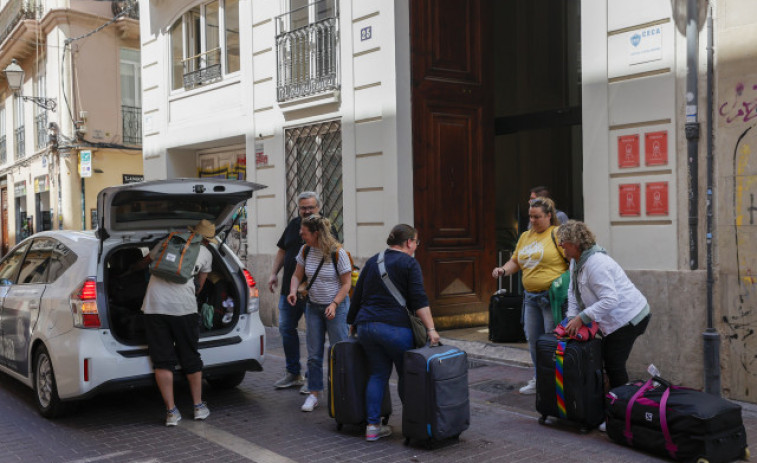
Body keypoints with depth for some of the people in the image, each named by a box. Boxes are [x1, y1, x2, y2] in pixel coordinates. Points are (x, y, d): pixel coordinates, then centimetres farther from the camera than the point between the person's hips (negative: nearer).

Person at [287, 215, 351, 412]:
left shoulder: (338, 253, -16)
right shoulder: (305, 251, -1)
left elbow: (346, 283, -10)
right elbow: (297, 275, 10)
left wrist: (334, 304, -19)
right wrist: (293, 291, -10)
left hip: (337, 307, -5)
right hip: (313, 307, 5)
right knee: (314, 354, 7)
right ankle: (313, 394, 16)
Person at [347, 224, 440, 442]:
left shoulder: (372, 261, 18)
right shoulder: (409, 263, -2)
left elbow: (357, 295, 21)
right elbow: (418, 299, -11)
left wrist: (352, 322, 30)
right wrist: (431, 329, -13)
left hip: (365, 326, 6)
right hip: (394, 328, -6)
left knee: (378, 374, 11)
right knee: (407, 375, 7)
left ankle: (372, 426, 8)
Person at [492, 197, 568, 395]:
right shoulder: (525, 236, 15)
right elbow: (515, 262, 20)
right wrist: (503, 270, 1)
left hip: (552, 295, -7)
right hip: (530, 296, 7)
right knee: (533, 340, 13)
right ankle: (538, 380, 27)